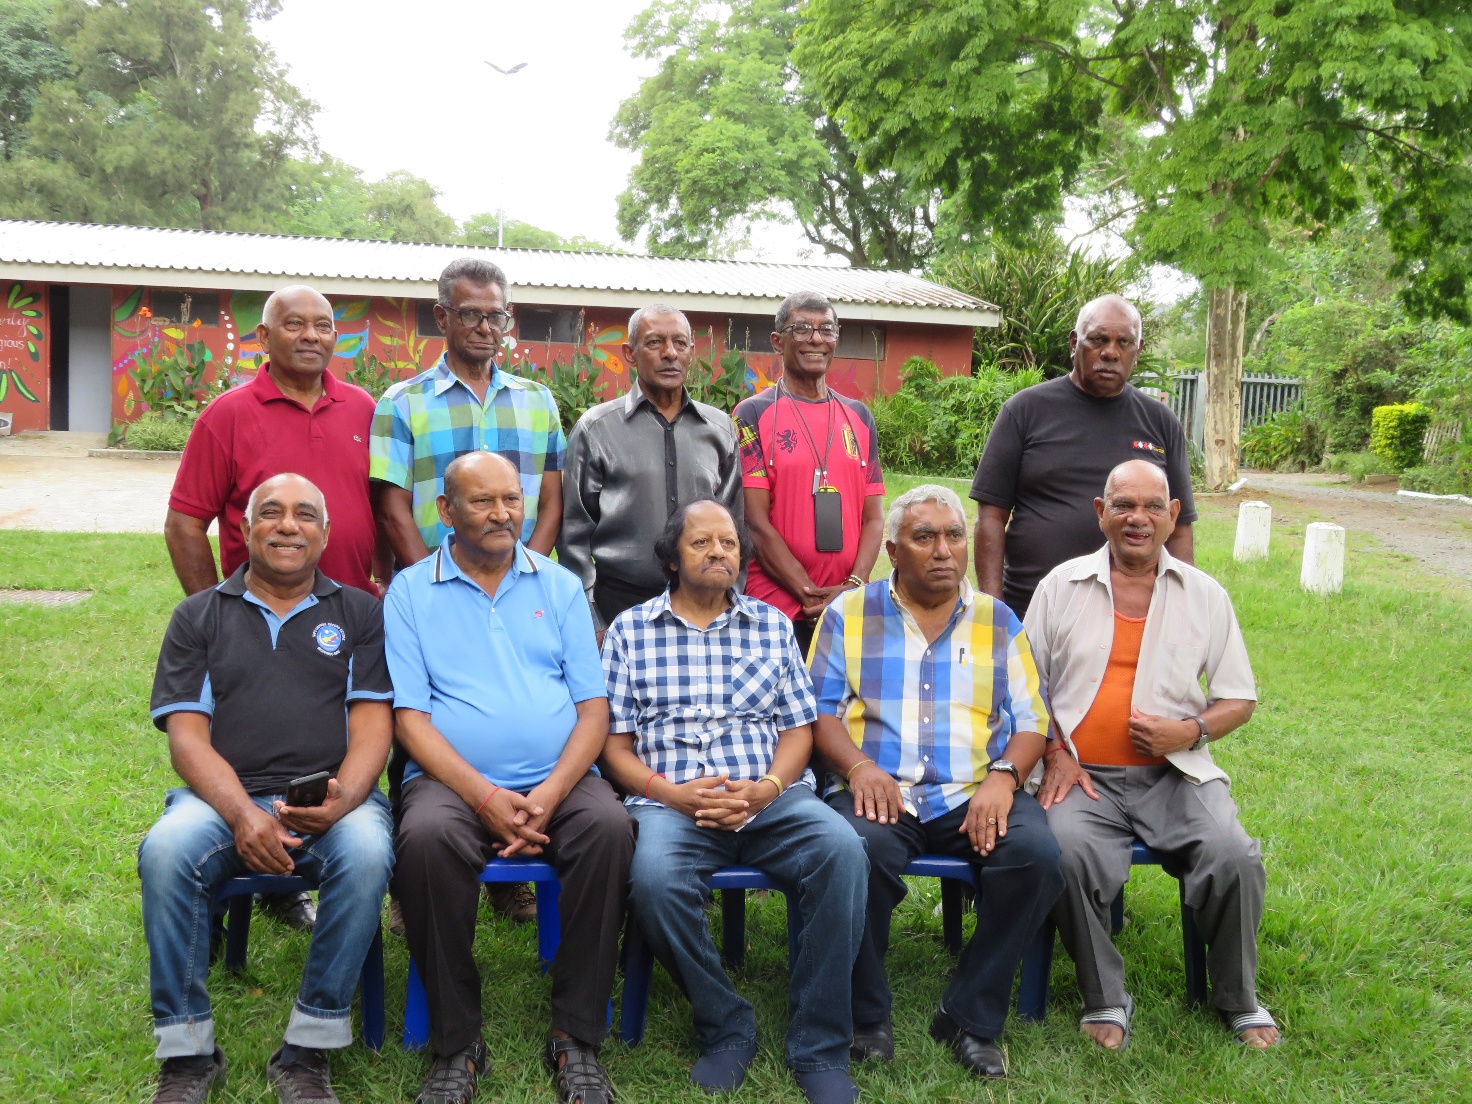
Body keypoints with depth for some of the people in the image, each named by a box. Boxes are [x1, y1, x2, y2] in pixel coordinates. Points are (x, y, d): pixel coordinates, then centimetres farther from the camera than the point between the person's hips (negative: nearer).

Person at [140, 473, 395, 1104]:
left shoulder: (358, 613, 15)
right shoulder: (199, 616, 15)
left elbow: (371, 727, 5)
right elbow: (187, 735, 3)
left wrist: (340, 801, -17)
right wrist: (243, 815, -16)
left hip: (333, 797, 0)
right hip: (223, 796, 1)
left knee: (366, 852, -33)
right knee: (165, 851, -31)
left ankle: (307, 1052, -20)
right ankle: (186, 1052, -15)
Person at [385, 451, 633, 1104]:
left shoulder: (560, 586, 12)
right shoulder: (410, 592, 7)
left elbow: (593, 707, 5)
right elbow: (410, 716, -2)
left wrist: (552, 792, -13)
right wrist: (483, 795, -16)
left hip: (558, 781, 2)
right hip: (453, 780, -1)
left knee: (610, 827, -29)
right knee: (426, 839, -33)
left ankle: (577, 1036, -15)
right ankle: (456, 1043, -15)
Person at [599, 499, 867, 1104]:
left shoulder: (771, 624, 16)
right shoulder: (630, 629, 11)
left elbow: (798, 730, 11)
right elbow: (615, 744, 7)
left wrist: (765, 789, -9)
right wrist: (671, 794, -11)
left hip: (772, 799, 2)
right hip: (671, 803, -1)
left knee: (842, 850, -30)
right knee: (654, 878, -34)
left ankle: (819, 1045, -15)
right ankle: (726, 1029, -8)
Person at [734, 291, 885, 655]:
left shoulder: (859, 416, 12)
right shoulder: (753, 414, -2)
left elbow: (873, 516, 7)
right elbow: (756, 523, -8)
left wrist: (853, 587, -9)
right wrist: (811, 597, -13)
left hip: (851, 610, 4)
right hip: (776, 605, -4)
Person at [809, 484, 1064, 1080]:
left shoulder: (998, 621, 16)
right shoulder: (849, 614, 12)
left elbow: (1031, 720, 10)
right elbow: (819, 708, 5)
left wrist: (1003, 775, -10)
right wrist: (858, 766, -14)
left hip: (975, 796, 2)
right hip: (882, 792, -2)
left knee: (1036, 854, -28)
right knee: (858, 849, -34)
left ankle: (972, 1017, -9)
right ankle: (867, 1017, -11)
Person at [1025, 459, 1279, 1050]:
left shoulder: (1206, 596, 10)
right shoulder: (1062, 585, 8)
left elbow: (1239, 700, 13)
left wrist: (1190, 731, -8)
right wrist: (1054, 755, -3)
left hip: (1176, 773, 1)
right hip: (1083, 774, -1)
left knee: (1234, 855, -23)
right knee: (1068, 849, -31)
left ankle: (1239, 1000, 4)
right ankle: (1105, 999, -9)